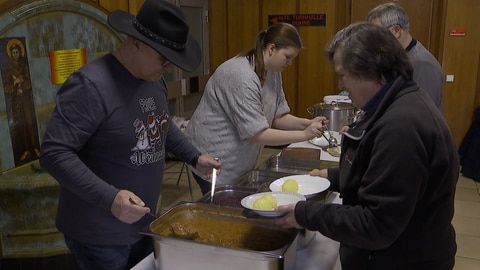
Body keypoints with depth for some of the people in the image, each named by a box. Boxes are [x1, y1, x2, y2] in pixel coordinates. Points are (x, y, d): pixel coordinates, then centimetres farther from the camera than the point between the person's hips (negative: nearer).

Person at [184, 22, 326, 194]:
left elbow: (279, 117, 3)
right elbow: (257, 134, -27)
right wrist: (304, 135, -26)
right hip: (215, 161, -8)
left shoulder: (273, 73, 1)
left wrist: (308, 123, -13)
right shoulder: (242, 76, -26)